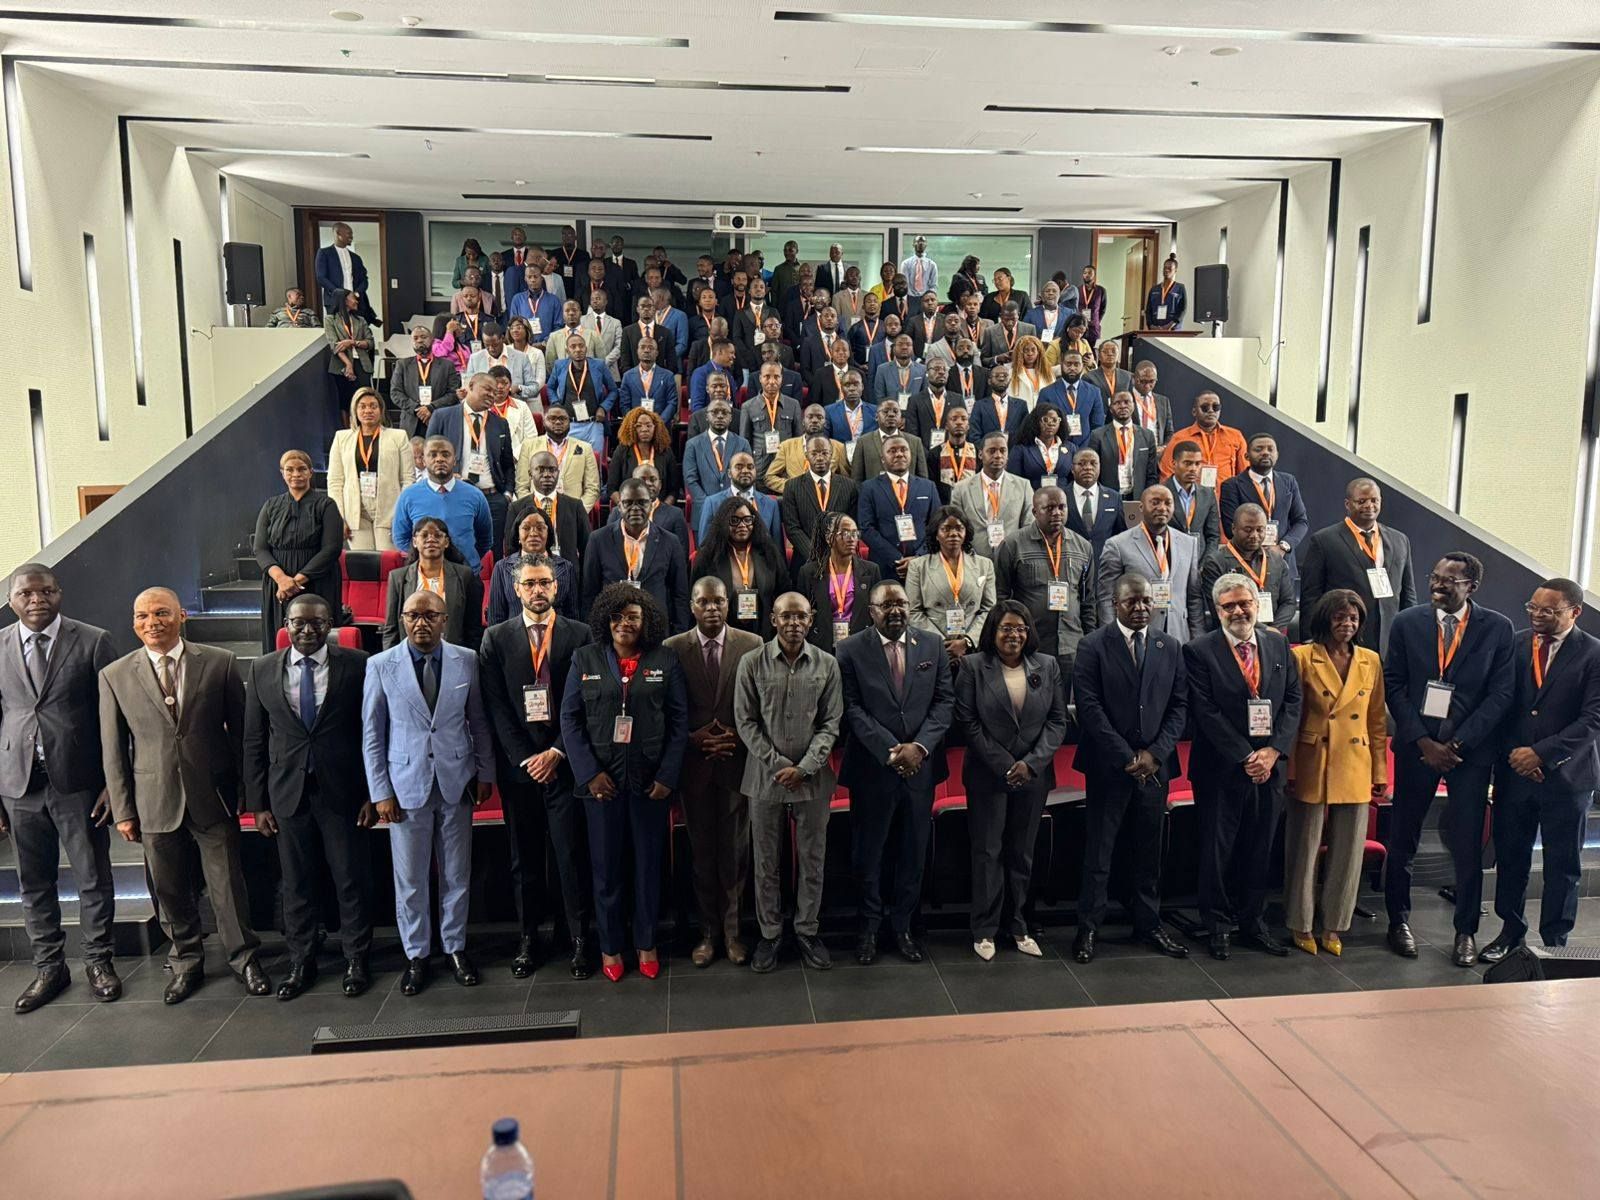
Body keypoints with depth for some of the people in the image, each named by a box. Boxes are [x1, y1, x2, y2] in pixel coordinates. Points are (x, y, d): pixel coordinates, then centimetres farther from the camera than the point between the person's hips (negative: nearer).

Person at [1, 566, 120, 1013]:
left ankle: (98, 961, 24)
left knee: (93, 878, 7)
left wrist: (114, 782, -7)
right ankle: (49, 967, 28)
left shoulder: (93, 642, -5)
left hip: (79, 783, -3)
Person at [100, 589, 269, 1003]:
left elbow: (240, 730, 2)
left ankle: (244, 958, 25)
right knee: (170, 889, 13)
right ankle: (186, 962, 33)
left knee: (227, 883, 6)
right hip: (155, 802, 1)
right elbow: (113, 751, 4)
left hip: (213, 797, -1)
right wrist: (123, 810, 2)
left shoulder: (219, 663, -3)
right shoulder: (115, 676, 1)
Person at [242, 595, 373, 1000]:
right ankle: (300, 963, 28)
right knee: (296, 884, 12)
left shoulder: (356, 665, -5)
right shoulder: (262, 670, 3)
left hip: (343, 793, -2)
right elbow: (255, 742, 6)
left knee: (351, 880, 7)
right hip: (288, 794, 2)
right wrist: (257, 802, 3)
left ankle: (356, 959, 23)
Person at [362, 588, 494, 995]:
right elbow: (372, 735, -1)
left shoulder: (466, 661, -1)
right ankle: (416, 955, 25)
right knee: (410, 880, 8)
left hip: (456, 783, 1)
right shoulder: (381, 666, -4)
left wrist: (485, 773, 5)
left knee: (456, 874, 11)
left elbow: (479, 722, 6)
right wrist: (380, 792, -4)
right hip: (406, 786, -1)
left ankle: (455, 947, 28)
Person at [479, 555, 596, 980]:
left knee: (572, 853, 0)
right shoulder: (496, 638, 5)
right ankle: (527, 939, 20)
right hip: (518, 765, 1)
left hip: (564, 763, -1)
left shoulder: (579, 634, 3)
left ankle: (579, 939, 10)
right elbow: (496, 707, 0)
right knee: (524, 857, 9)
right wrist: (524, 758, -8)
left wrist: (557, 753, -9)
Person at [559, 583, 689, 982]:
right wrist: (590, 772, -8)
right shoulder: (585, 659, 2)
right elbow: (570, 718, 0)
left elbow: (679, 721, 0)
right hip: (601, 778, 0)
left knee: (649, 862, 9)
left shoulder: (665, 660, 1)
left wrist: (668, 775, -7)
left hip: (650, 779, 0)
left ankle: (646, 942, 26)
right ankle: (610, 945, 23)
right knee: (606, 864, 7)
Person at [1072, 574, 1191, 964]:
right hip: (1108, 766, -3)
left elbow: (1179, 707, 6)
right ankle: (1089, 927, 13)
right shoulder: (1093, 646, -4)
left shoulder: (1171, 648, 8)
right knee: (1099, 850, 4)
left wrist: (1154, 753, -7)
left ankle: (1148, 924, 24)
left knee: (1150, 851, 12)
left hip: (1155, 766, 3)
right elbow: (1090, 707, -9)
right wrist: (1126, 757, -13)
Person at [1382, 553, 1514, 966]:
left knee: (1468, 845, 4)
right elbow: (1393, 685, 1)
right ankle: (1399, 919, 23)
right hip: (1417, 745, 1)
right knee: (1402, 837, 7)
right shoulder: (1408, 623, 2)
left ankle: (1466, 931, 19)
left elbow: (1501, 694, -4)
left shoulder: (1497, 628, -1)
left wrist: (1459, 743, -11)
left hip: (1471, 749, -1)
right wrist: (1423, 742, -8)